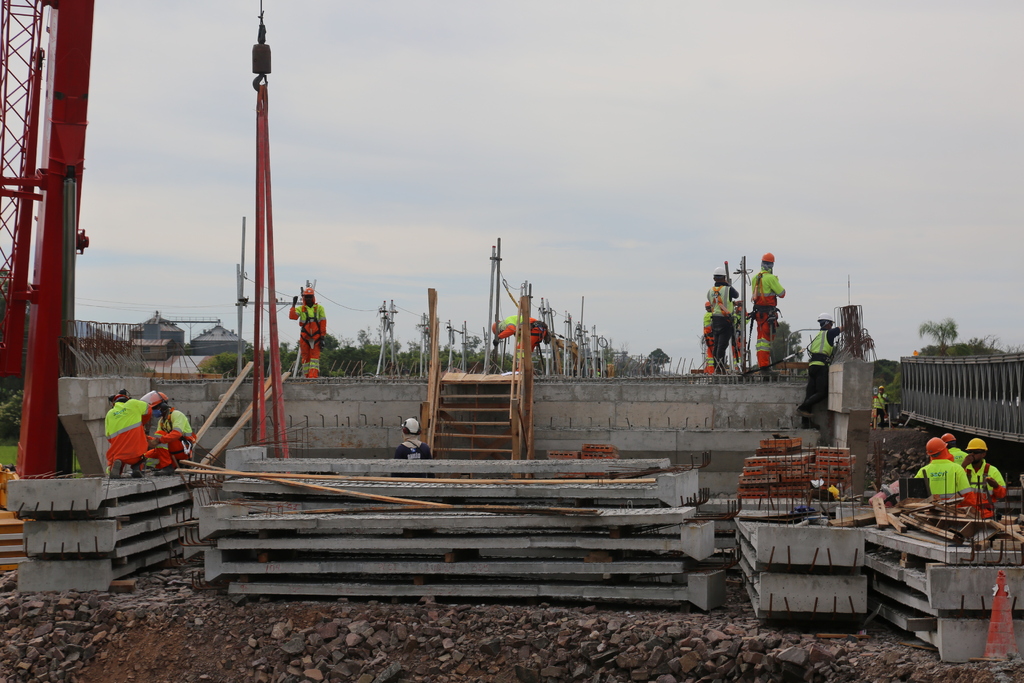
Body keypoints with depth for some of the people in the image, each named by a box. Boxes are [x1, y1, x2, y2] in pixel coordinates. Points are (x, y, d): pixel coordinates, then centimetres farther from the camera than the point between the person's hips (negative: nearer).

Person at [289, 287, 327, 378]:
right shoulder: (300, 309, 7)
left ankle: (313, 375, -18)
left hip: (316, 337, -1)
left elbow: (323, 323, 4)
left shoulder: (319, 308, 6)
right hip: (304, 337, 1)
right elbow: (292, 316, -9)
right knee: (306, 357, 3)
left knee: (315, 356, -9)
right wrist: (293, 305, -12)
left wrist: (322, 337, -2)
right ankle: (306, 376, 8)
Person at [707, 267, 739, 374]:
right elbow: (737, 295, 9)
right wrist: (728, 285, 22)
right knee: (722, 344, -8)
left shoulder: (710, 291, 6)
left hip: (714, 320, 5)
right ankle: (720, 368, -13)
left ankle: (716, 367, 15)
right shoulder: (728, 289, -9)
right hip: (725, 320, -5)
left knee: (716, 344, 12)